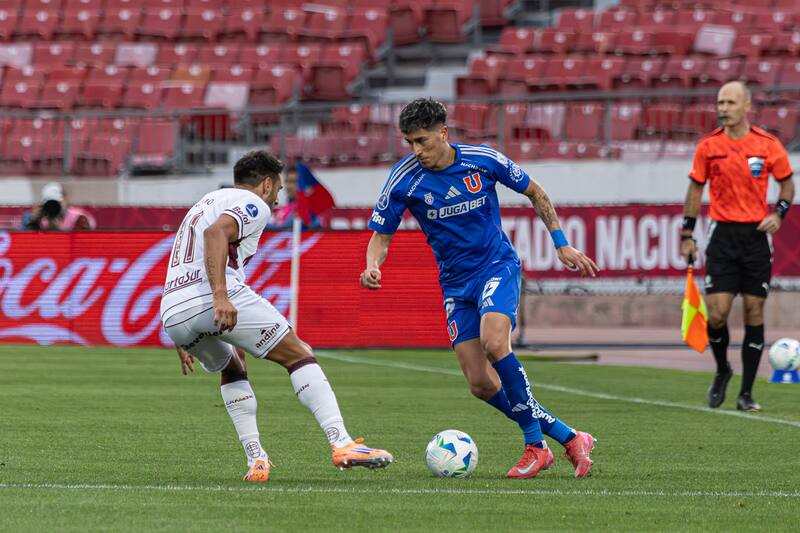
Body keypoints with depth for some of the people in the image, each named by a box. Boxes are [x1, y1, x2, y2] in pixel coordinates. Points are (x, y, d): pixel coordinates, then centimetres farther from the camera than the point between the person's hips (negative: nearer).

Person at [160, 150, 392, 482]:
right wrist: (220, 295, -26)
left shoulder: (207, 202, 33)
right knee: (299, 355, 3)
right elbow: (215, 233, -17)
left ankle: (256, 462, 19)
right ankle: (342, 444, -11)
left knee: (233, 369, 31)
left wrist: (182, 338, 36)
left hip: (172, 315, 8)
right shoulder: (253, 204, 6)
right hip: (219, 302, -8)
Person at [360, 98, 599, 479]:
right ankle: (567, 437, 7)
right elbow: (381, 236, -2)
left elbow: (534, 193, 6)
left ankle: (535, 444, -18)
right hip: (456, 283, 3)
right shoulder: (404, 179, -9)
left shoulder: (484, 160, -10)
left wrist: (562, 245, 4)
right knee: (481, 384, -6)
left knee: (493, 341, -31)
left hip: (497, 266, -3)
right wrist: (372, 267, -24)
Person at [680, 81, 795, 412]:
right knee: (716, 313, -9)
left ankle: (746, 393, 7)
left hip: (756, 235, 0)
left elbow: (787, 183, 12)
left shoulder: (768, 145, -1)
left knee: (754, 312, 0)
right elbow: (696, 189, 9)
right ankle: (722, 370, 20)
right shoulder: (708, 146, 0)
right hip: (722, 234, 0)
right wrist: (687, 235, 5)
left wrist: (778, 213, -6)